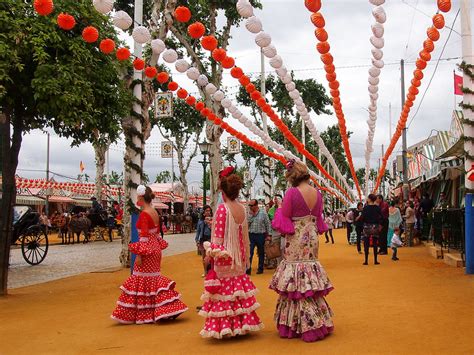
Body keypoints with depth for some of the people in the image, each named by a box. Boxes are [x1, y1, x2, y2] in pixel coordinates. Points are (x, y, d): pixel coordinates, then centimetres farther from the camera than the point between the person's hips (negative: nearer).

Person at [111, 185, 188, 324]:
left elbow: (144, 236, -20)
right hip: (155, 248, 9)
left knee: (143, 281, 1)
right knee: (153, 278, 15)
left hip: (147, 251, -9)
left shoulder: (144, 214, -17)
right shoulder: (154, 212, 9)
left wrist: (138, 255, -19)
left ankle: (143, 314, 9)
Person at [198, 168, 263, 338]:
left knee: (223, 290, 1)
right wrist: (244, 256, 16)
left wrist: (211, 253, -6)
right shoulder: (242, 208, 3)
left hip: (223, 258, -6)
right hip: (238, 258, 6)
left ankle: (223, 325, 4)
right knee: (238, 288, 13)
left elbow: (218, 238, -16)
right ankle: (241, 323, 20)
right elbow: (244, 236, 8)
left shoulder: (222, 208, -15)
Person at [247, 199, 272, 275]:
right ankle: (248, 269, -4)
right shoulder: (249, 213, 5)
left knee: (261, 253, 10)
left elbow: (268, 224, 0)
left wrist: (269, 234, -4)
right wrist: (251, 215, -10)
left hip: (260, 235, -2)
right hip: (251, 235, 2)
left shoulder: (263, 213, -3)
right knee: (249, 252, -5)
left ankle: (260, 269, 21)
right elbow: (247, 224, -4)